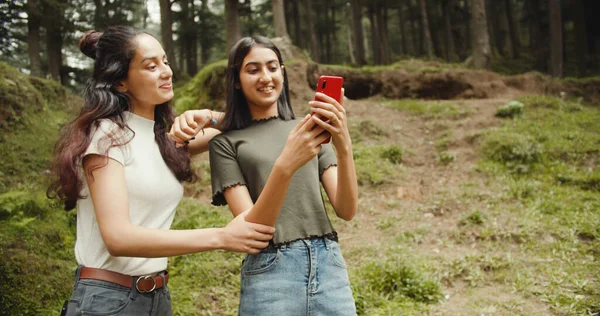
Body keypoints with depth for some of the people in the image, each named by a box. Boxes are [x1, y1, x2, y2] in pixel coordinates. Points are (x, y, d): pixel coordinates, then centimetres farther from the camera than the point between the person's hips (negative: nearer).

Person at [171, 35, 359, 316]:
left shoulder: (311, 131, 9)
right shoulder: (225, 142, 2)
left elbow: (347, 210, -1)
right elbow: (251, 228, -10)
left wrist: (344, 147, -17)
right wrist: (285, 166, -24)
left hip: (329, 265, 3)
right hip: (270, 273, -2)